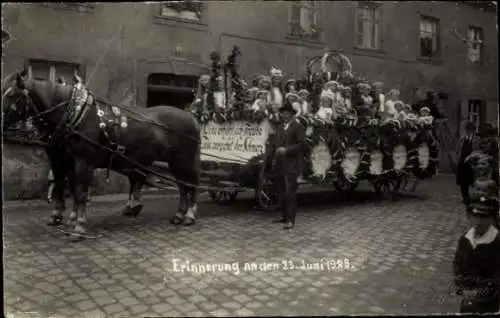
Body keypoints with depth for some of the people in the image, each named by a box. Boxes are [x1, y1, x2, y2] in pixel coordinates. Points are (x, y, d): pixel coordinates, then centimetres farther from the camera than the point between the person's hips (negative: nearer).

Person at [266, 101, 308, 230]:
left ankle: (291, 220, -2)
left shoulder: (298, 127, -5)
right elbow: (273, 143, 15)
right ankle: (284, 216, 25)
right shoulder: (280, 127, 17)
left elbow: (302, 145, -13)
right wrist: (267, 159, 3)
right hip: (280, 165, 7)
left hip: (292, 166, -7)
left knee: (290, 193, -6)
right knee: (282, 192, 13)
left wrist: (286, 150, -18)